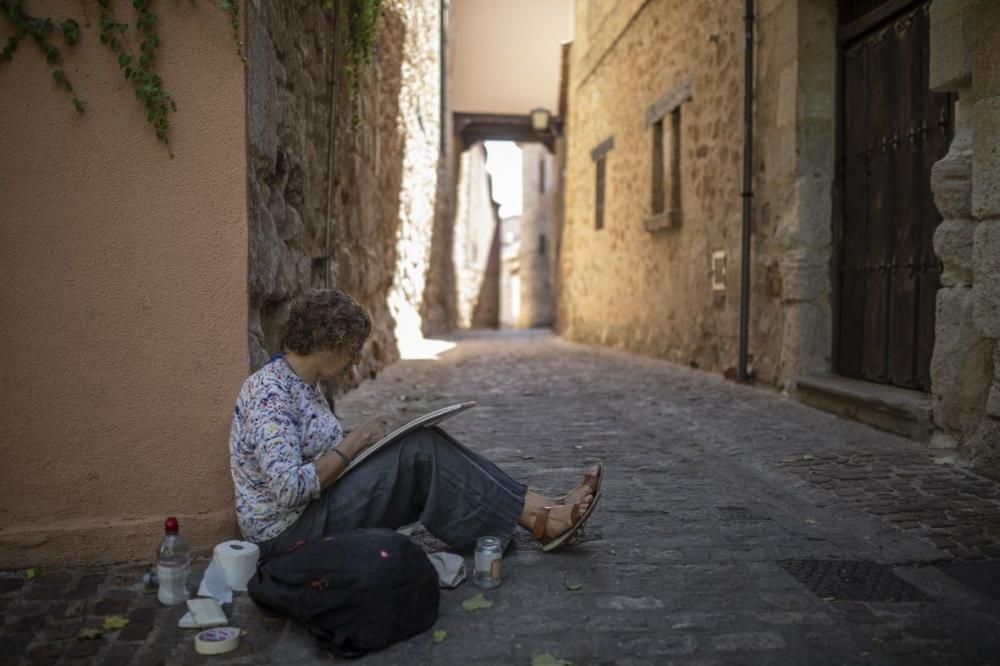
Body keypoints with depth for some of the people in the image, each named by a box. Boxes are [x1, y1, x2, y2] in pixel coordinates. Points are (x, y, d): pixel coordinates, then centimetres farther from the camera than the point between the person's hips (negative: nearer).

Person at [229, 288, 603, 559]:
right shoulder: (270, 393, -21)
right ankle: (542, 521, -14)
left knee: (424, 449, -6)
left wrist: (362, 444, 1)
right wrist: (354, 443, -19)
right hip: (288, 534, -9)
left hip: (310, 515, 9)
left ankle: (543, 511, -8)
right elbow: (290, 490, -29)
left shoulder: (301, 384, 10)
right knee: (420, 452, -20)